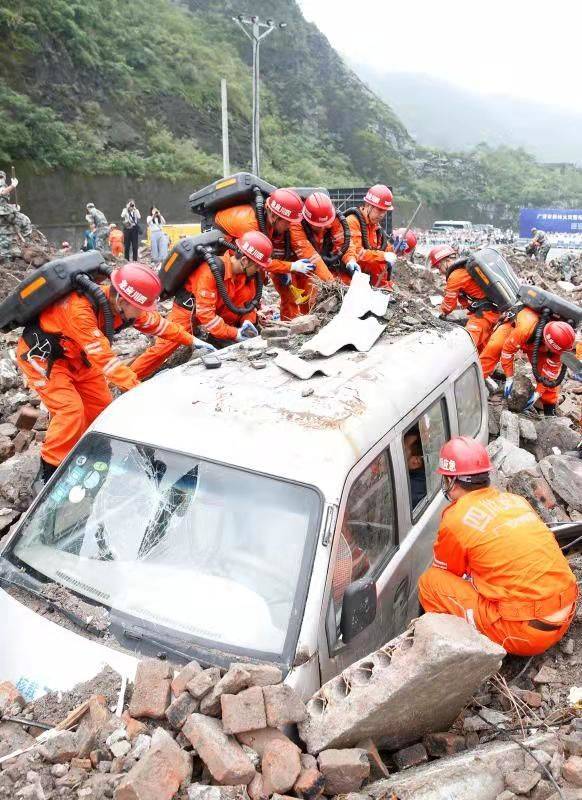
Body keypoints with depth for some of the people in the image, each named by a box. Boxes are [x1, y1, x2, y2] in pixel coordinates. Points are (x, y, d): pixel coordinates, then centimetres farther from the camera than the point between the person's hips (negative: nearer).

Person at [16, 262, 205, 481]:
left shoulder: (122, 303, -15)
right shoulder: (79, 308, -38)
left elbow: (156, 323, 0)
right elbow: (103, 355, -40)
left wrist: (191, 340, 3)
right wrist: (137, 388, -42)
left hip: (74, 354, 8)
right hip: (41, 355, -8)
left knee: (101, 404, 7)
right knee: (71, 410, -19)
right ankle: (51, 471, -5)